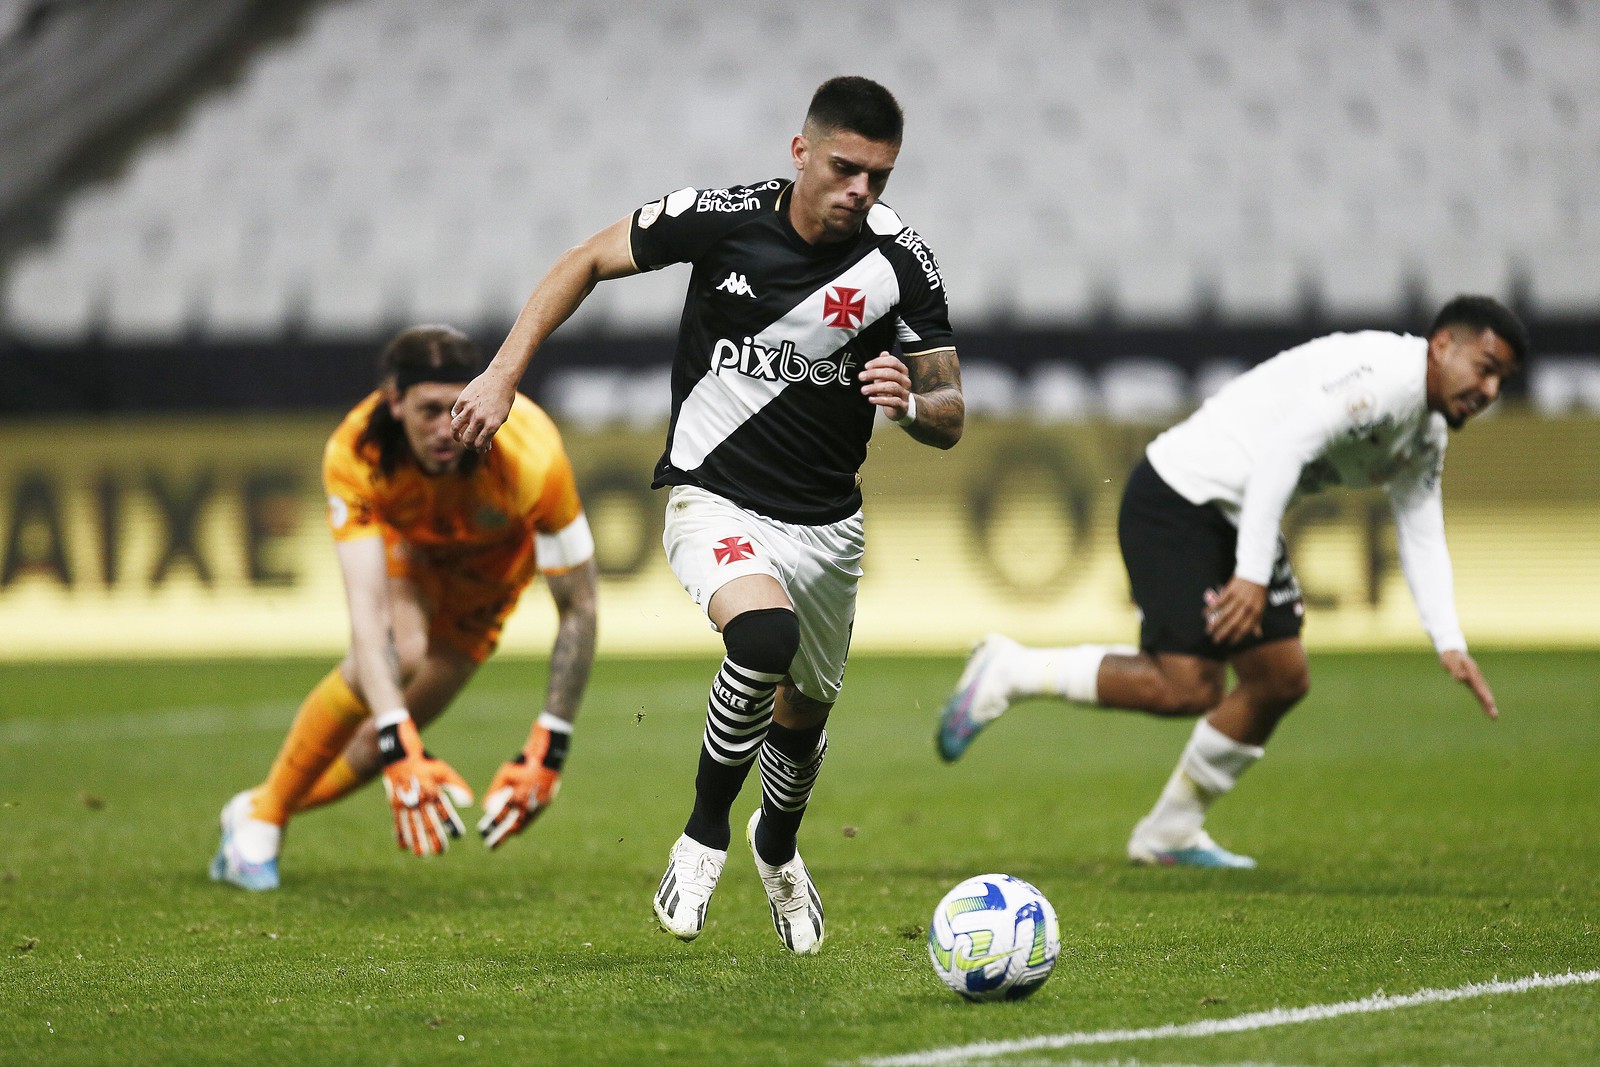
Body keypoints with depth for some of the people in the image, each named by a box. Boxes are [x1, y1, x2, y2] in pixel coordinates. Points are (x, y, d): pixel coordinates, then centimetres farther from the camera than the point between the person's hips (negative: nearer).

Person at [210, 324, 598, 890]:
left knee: (404, 717, -9)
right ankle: (262, 814, -9)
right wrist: (401, 749, -55)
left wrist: (547, 751, -34)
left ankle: (263, 809, 18)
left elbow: (578, 611, -31)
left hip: (495, 561, 1)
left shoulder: (529, 457, -41)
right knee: (395, 657, -29)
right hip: (406, 538, -1)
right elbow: (366, 614, -44)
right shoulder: (354, 456, -39)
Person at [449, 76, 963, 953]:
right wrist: (504, 374, -5)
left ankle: (777, 846, 53)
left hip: (828, 523, 4)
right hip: (714, 500, -4)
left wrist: (910, 403, -28)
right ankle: (704, 833, -10)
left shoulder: (899, 262, -10)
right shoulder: (722, 220, -15)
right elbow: (587, 261, 0)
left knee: (805, 709, 18)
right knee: (766, 633, -33)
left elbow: (949, 417, -4)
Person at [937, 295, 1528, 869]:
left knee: (1282, 679, 8)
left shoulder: (1427, 437, 12)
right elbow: (1283, 447, -27)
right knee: (1188, 689, -17)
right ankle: (1008, 671, -3)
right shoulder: (1382, 371, -20)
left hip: (1243, 519, 10)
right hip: (1179, 501, -10)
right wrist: (1252, 575, -29)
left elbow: (1422, 539, 18)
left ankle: (1169, 833, 20)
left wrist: (1450, 645, 6)